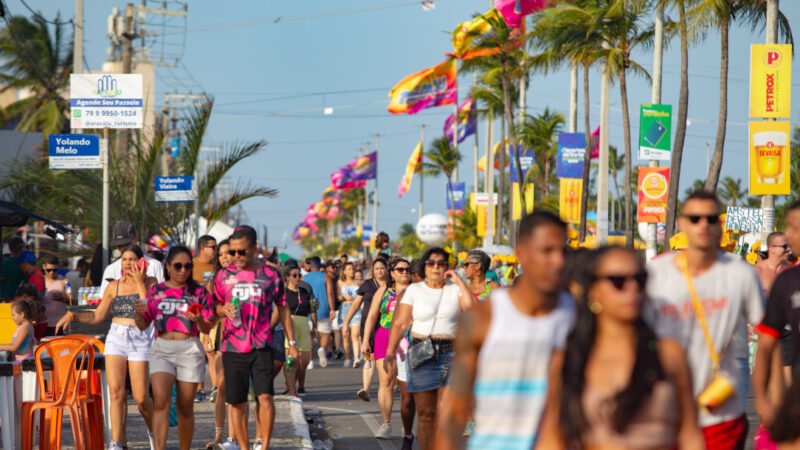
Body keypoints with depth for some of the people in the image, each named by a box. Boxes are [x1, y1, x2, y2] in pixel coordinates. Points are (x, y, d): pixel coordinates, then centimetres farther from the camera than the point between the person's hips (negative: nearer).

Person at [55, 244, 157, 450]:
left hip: (140, 340, -3)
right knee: (116, 392, -10)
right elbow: (97, 316, 13)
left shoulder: (150, 282, 0)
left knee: (140, 397, -6)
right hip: (116, 339, 3)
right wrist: (72, 315, 0)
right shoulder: (114, 286, 9)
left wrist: (140, 283, -14)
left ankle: (154, 430, 23)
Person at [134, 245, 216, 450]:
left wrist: (198, 320, -18)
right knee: (161, 401, -17)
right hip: (161, 350, 0)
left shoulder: (199, 292, 6)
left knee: (185, 408, 5)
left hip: (189, 350, 0)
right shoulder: (155, 291, 10)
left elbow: (208, 329, 4)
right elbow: (143, 325, 11)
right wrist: (138, 313, -10)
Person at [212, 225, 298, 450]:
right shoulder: (224, 275, 5)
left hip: (262, 347, -2)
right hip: (232, 347, 2)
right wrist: (224, 310, -10)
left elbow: (282, 309, 12)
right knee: (237, 402, 4)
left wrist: (292, 342, 11)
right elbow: (214, 307, 14)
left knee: (265, 396, -14)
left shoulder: (270, 275, 3)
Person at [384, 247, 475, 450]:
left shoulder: (455, 290, 8)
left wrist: (459, 281, -6)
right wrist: (390, 351, -6)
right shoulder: (414, 290, 8)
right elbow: (400, 323, 4)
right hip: (422, 356, 1)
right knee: (426, 414, 0)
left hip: (450, 355, -1)